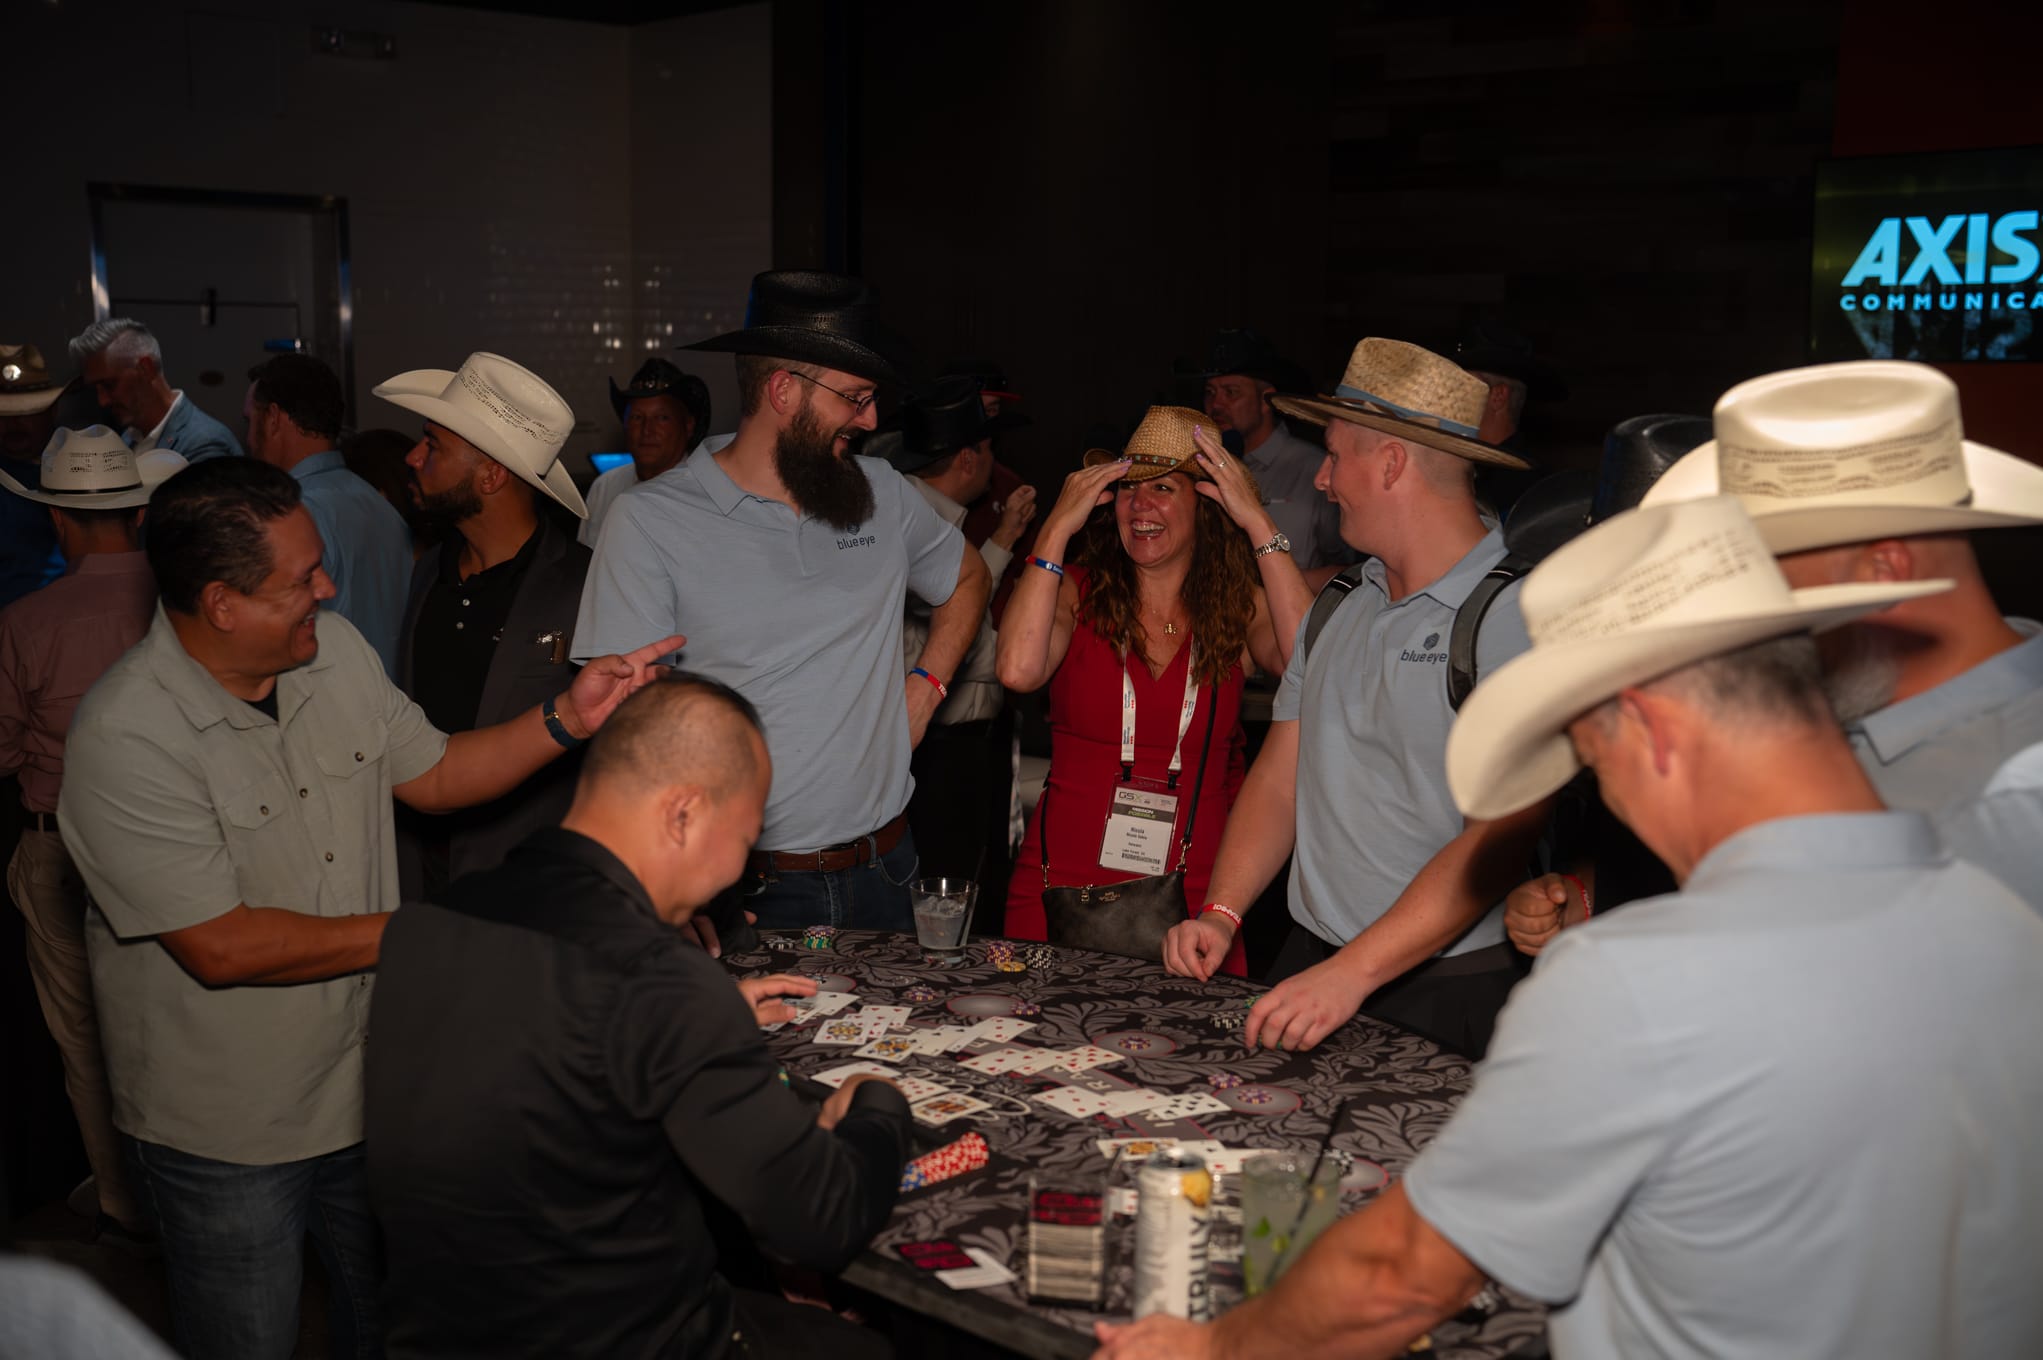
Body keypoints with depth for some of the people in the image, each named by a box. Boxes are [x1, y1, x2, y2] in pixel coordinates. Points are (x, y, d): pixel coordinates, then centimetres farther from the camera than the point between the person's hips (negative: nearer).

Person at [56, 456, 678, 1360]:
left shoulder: (335, 650, -2)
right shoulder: (126, 736, -25)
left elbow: (433, 775, 8)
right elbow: (222, 948, -26)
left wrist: (566, 720, -8)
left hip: (366, 1084, 6)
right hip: (226, 1139, -6)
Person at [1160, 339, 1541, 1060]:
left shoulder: (1520, 614, -13)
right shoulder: (1340, 607, 12)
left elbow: (1501, 835, -19)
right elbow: (1279, 777, 14)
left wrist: (1351, 973, -23)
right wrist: (1220, 914, -1)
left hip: (1448, 993, -5)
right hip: (1312, 961, 6)